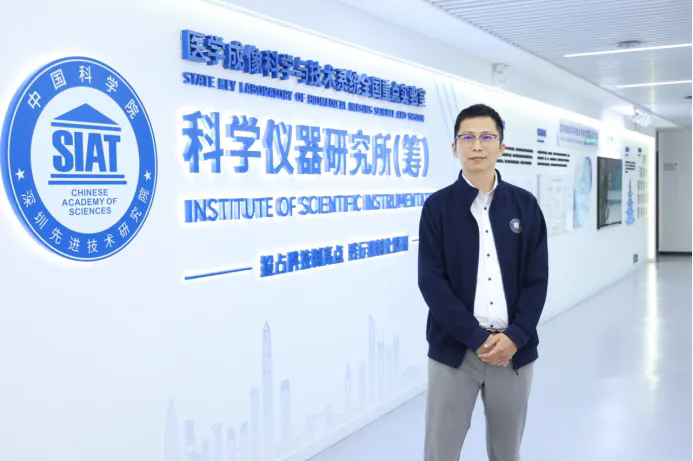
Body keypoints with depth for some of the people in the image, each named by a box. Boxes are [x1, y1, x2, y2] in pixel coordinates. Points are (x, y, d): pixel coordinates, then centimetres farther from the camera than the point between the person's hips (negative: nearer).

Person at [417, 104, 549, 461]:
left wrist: (515, 337, -11)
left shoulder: (525, 205, 6)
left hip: (514, 349, 2)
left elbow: (537, 279, 3)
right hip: (454, 348, -2)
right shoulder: (438, 206, -1)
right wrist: (477, 338, -13)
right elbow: (431, 282, -7)